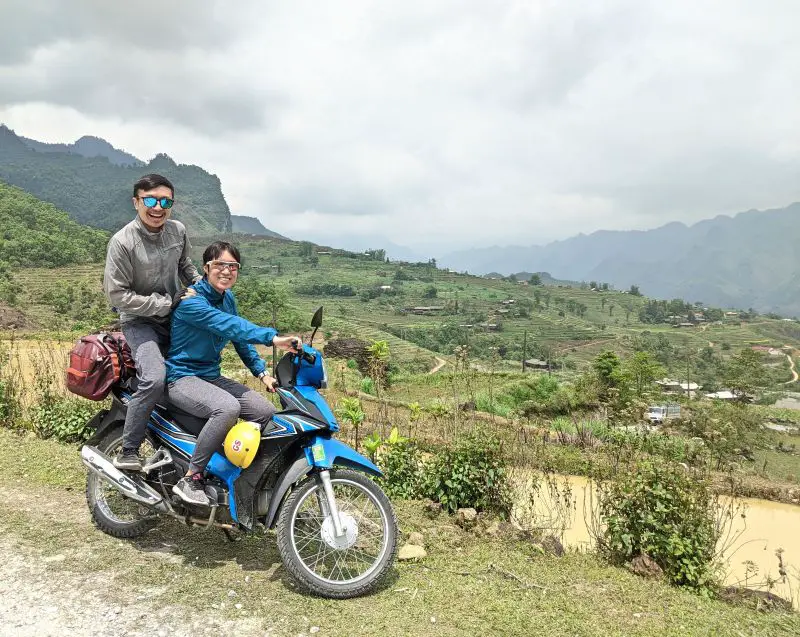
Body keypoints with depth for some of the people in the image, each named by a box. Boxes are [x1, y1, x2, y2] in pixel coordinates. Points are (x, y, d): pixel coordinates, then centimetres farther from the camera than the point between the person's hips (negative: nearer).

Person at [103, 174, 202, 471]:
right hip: (140, 321, -6)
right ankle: (128, 452, -10)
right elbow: (117, 295, -18)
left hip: (176, 316, 7)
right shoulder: (122, 242, -19)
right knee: (154, 379, -26)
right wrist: (165, 304, -18)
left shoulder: (178, 230, -2)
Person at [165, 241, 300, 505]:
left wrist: (262, 372, 3)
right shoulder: (191, 301, -19)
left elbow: (240, 337, 13)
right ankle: (190, 479, -21)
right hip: (182, 377, -8)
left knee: (266, 412, -5)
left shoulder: (227, 298, 8)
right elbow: (229, 325, -34)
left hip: (212, 376, 8)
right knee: (227, 408, -35)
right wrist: (273, 338, -44)